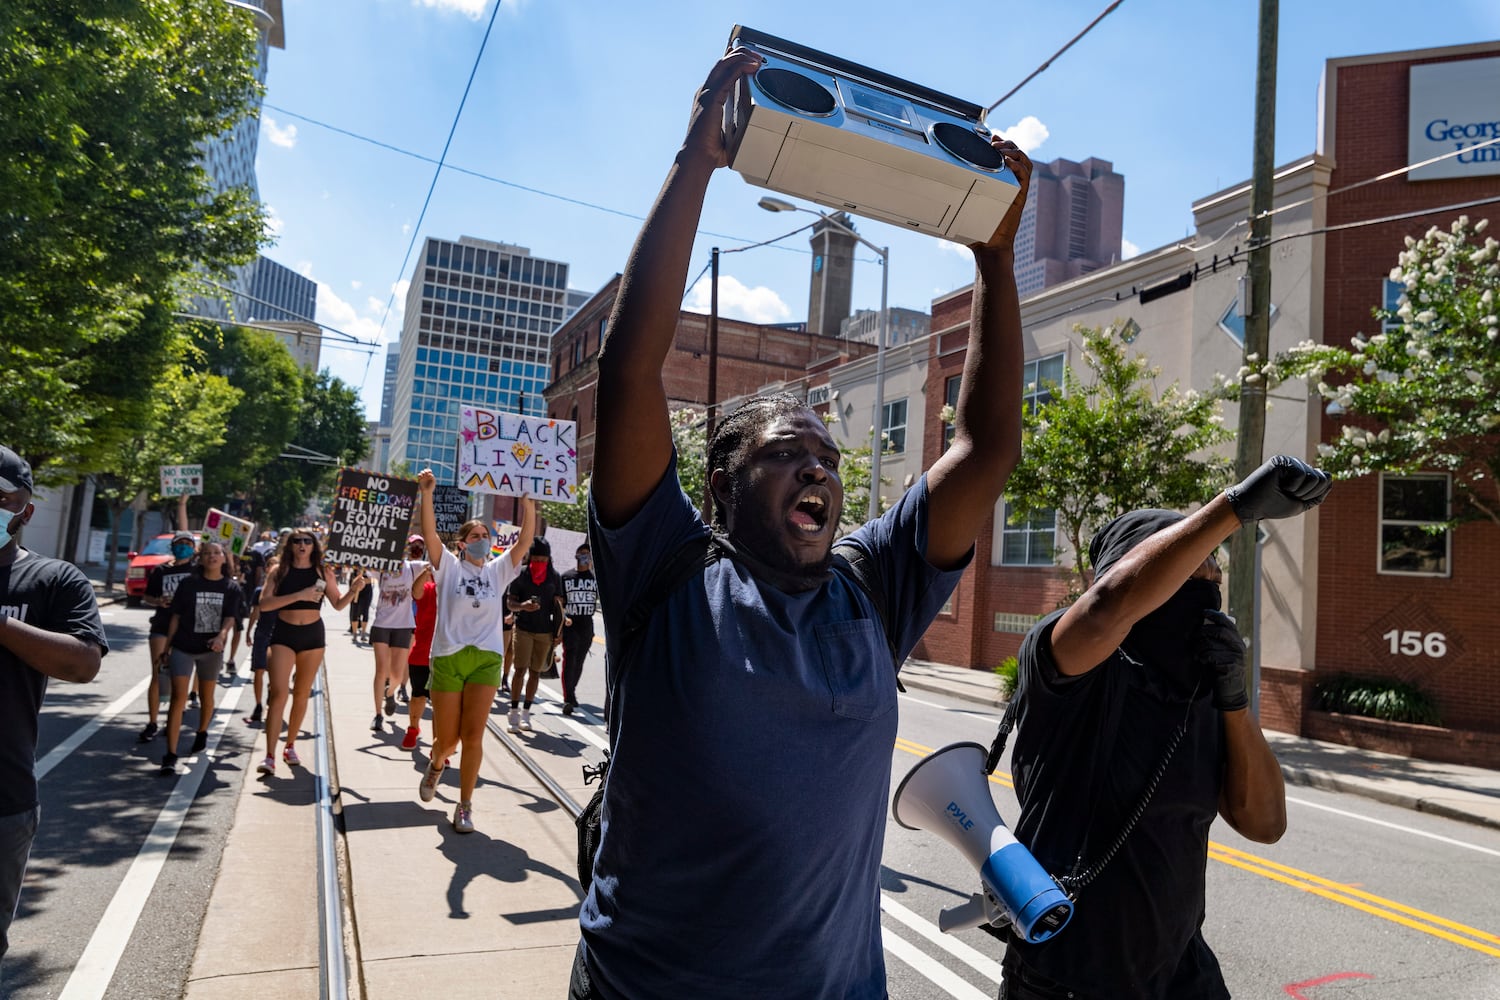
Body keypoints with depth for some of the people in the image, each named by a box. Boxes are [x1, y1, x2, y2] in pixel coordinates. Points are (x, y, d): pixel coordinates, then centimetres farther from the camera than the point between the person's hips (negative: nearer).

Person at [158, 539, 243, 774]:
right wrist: (167, 647, 3)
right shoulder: (188, 584, -1)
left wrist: (222, 635, -29)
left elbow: (230, 618, -9)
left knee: (206, 697, 17)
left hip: (211, 649, 1)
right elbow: (176, 617, 3)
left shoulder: (231, 587, -1)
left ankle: (202, 733, 44)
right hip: (183, 647, -1)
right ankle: (170, 755, -10)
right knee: (178, 698, -10)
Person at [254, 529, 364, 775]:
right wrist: (299, 595, -20)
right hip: (283, 634, -2)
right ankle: (269, 756, -9)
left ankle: (290, 746, 27)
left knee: (302, 694, 11)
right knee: (278, 693, -11)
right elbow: (264, 603, -12)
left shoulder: (323, 571, 3)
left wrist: (353, 590, -12)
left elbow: (338, 604, 6)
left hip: (313, 635, 2)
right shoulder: (279, 571, -1)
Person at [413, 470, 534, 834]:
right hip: (448, 658, -1)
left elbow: (525, 539, -1)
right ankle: (436, 764, 43)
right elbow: (429, 532, -11)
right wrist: (427, 493, -22)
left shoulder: (498, 570, 9)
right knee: (447, 738, 7)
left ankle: (465, 806, 9)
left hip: (486, 660, 1)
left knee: (473, 736, -4)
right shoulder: (449, 566, 3)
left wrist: (527, 500, -10)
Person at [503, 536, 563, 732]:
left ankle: (526, 713, 15)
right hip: (523, 629, -2)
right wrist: (522, 606, -23)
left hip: (545, 631, 2)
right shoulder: (520, 575, -1)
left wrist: (558, 631, 7)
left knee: (535, 672, 6)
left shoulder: (554, 577, 5)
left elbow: (558, 605, 10)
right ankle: (514, 713, -1)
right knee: (520, 669, -8)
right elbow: (509, 603, -1)